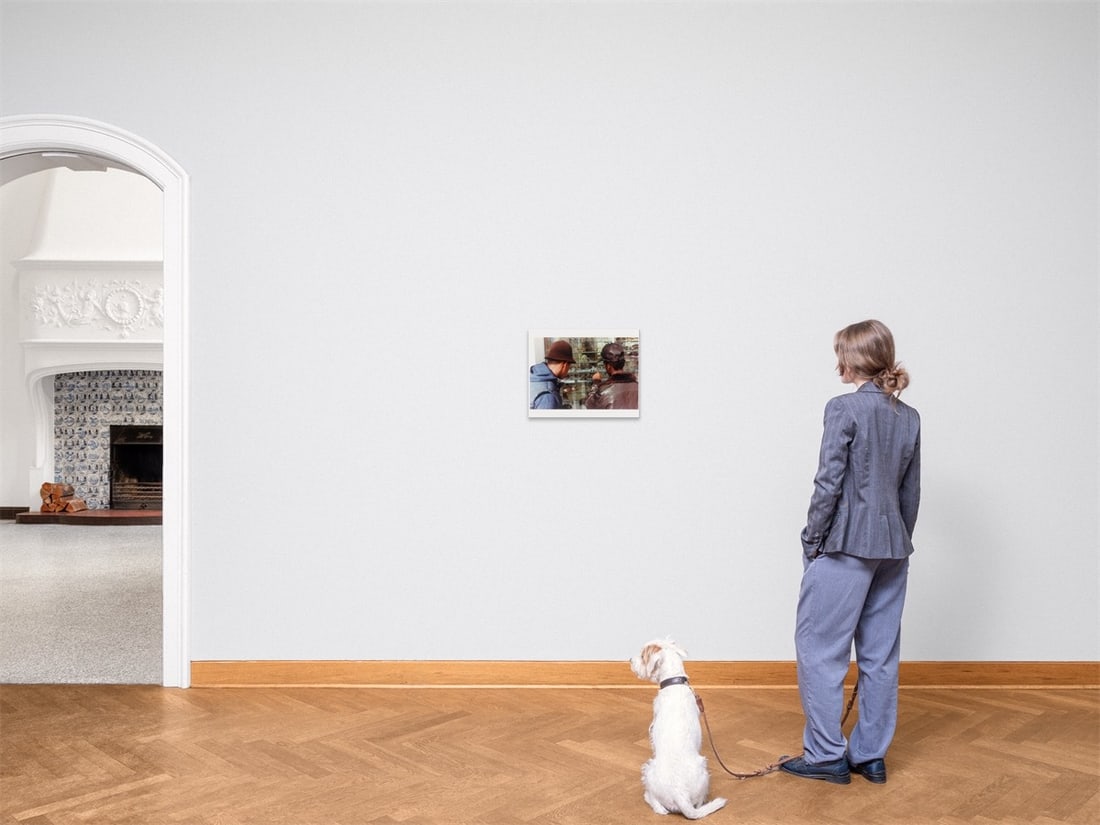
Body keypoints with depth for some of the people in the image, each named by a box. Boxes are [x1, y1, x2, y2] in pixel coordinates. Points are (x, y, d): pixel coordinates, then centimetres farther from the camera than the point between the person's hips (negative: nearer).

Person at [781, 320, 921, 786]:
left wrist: (814, 540, -5)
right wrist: (899, 544, 20)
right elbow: (911, 493, 13)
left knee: (819, 647, 3)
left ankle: (826, 755, 9)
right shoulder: (909, 418, 9)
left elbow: (829, 482, -14)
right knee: (880, 653, 12)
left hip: (846, 543, -7)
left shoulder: (845, 409, -12)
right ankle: (871, 756, 21)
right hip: (892, 545, 7)